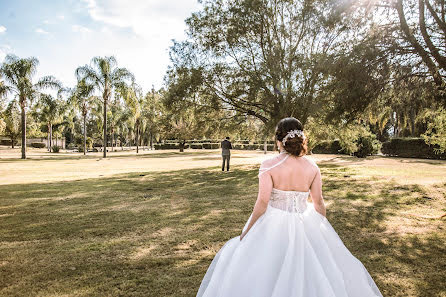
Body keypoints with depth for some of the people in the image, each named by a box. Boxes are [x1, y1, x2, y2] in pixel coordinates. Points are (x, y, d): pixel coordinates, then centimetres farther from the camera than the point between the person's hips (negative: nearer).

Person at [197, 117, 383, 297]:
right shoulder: (313, 167, -5)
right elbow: (318, 203, 1)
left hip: (274, 224, -3)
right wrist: (323, 228, 17)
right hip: (306, 225, 3)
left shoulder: (268, 166, -16)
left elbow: (262, 203, -16)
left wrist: (247, 231, -5)